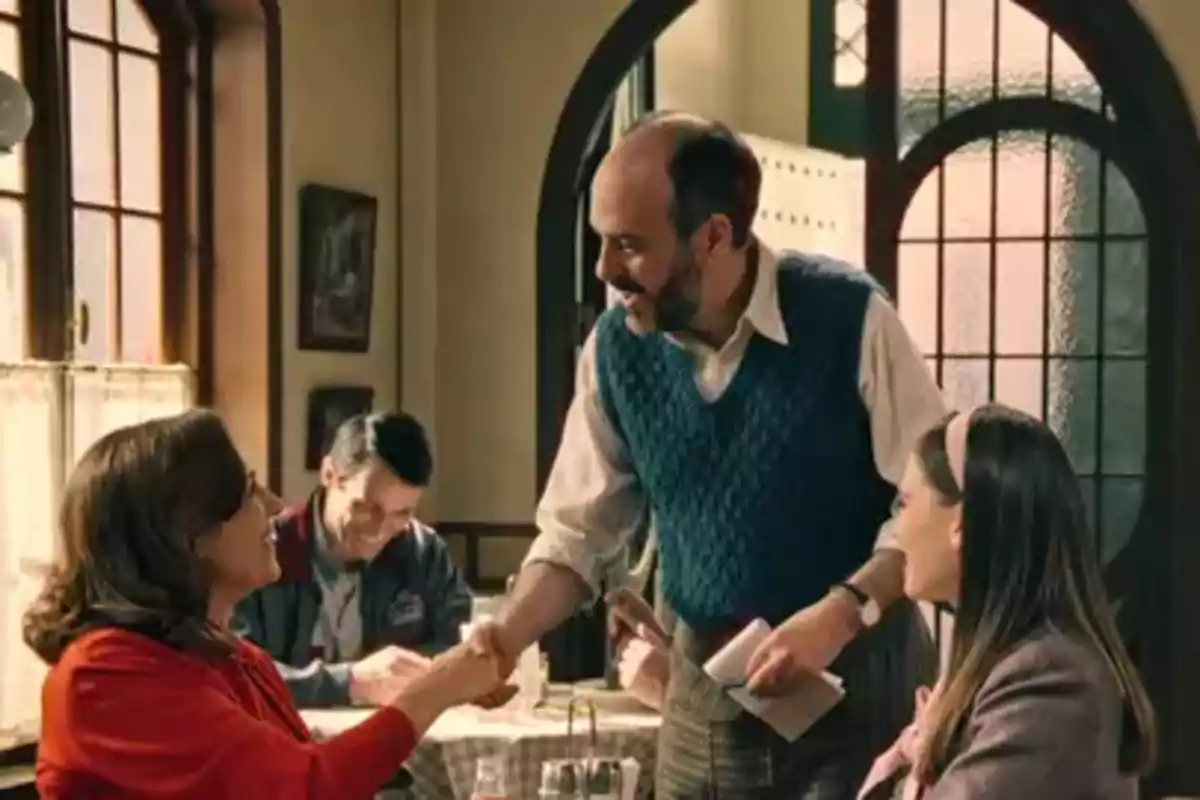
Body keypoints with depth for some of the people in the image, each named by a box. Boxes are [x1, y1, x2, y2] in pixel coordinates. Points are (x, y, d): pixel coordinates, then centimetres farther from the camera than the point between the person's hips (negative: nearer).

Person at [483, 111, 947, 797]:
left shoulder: (848, 317, -16)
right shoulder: (616, 347, -4)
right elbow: (577, 533, 3)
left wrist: (841, 613, -23)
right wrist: (501, 643, -11)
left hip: (854, 676, -4)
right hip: (705, 688, 4)